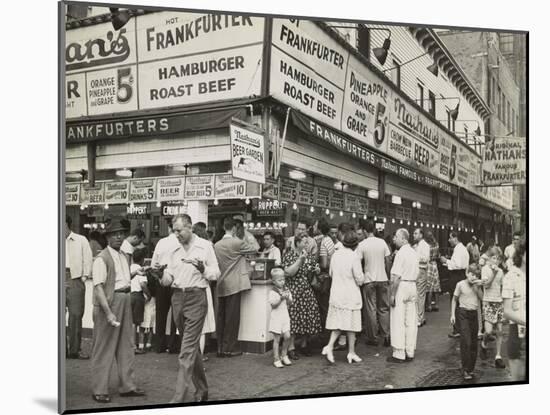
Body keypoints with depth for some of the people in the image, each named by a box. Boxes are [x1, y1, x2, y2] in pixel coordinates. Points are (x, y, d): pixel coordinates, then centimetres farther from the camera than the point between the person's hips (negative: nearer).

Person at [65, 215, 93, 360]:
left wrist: (84, 277, 0)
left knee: (76, 314, -1)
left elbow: (87, 259, 7)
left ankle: (74, 349, 6)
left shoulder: (81, 240, 7)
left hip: (75, 281, -1)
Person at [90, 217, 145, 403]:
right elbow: (98, 287, -19)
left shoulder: (124, 256, 14)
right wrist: (108, 312, -25)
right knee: (104, 348, 0)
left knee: (126, 345, 14)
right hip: (108, 302, -8)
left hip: (125, 300, 8)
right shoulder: (102, 258, -12)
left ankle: (127, 386, 25)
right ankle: (99, 390, 11)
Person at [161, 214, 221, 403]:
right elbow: (169, 277, 11)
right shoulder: (175, 251, 13)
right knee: (192, 345, 15)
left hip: (196, 297, -6)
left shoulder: (205, 246, -2)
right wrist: (164, 277, -12)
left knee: (188, 348, -10)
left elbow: (216, 273, -4)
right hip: (177, 297, 6)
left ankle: (179, 396, -9)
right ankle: (201, 389, 28)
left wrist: (203, 269, -23)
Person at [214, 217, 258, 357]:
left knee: (221, 316, 10)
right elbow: (255, 248, 1)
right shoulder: (237, 243, -11)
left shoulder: (217, 245, 5)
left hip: (221, 286, 6)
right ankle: (229, 348, 4)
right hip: (234, 285, -6)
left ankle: (220, 348, 15)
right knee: (232, 316, 0)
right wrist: (251, 237, 20)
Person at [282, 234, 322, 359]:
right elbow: (288, 272, -18)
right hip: (294, 291, -6)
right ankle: (291, 347, 2)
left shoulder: (308, 254, 11)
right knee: (294, 317, -7)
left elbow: (315, 268, 23)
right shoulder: (289, 255, -7)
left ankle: (304, 344, 20)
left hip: (307, 290, 6)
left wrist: (317, 270, -1)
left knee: (310, 316, 4)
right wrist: (300, 260, -22)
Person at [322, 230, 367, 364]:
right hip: (350, 295, -5)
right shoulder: (354, 257, -17)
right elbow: (360, 279, -14)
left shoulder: (335, 254, 1)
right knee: (351, 324, 7)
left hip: (336, 294, 5)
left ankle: (329, 346, 0)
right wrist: (362, 276, 7)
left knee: (338, 322, 13)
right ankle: (351, 352, 16)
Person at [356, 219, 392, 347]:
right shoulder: (382, 242, 0)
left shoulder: (362, 245, -9)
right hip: (383, 279, 3)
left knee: (371, 310, 5)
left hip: (369, 280, -3)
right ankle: (386, 336, 12)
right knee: (384, 309, 12)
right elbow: (387, 261, 4)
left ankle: (373, 338, 10)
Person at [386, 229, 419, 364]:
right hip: (413, 286, 8)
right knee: (411, 321, 11)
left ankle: (399, 354, 0)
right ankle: (410, 352, 18)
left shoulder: (401, 253, -15)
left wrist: (392, 294, -16)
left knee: (398, 322, -2)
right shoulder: (414, 253, 12)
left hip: (401, 287, -8)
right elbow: (416, 274, 14)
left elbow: (397, 276, -18)